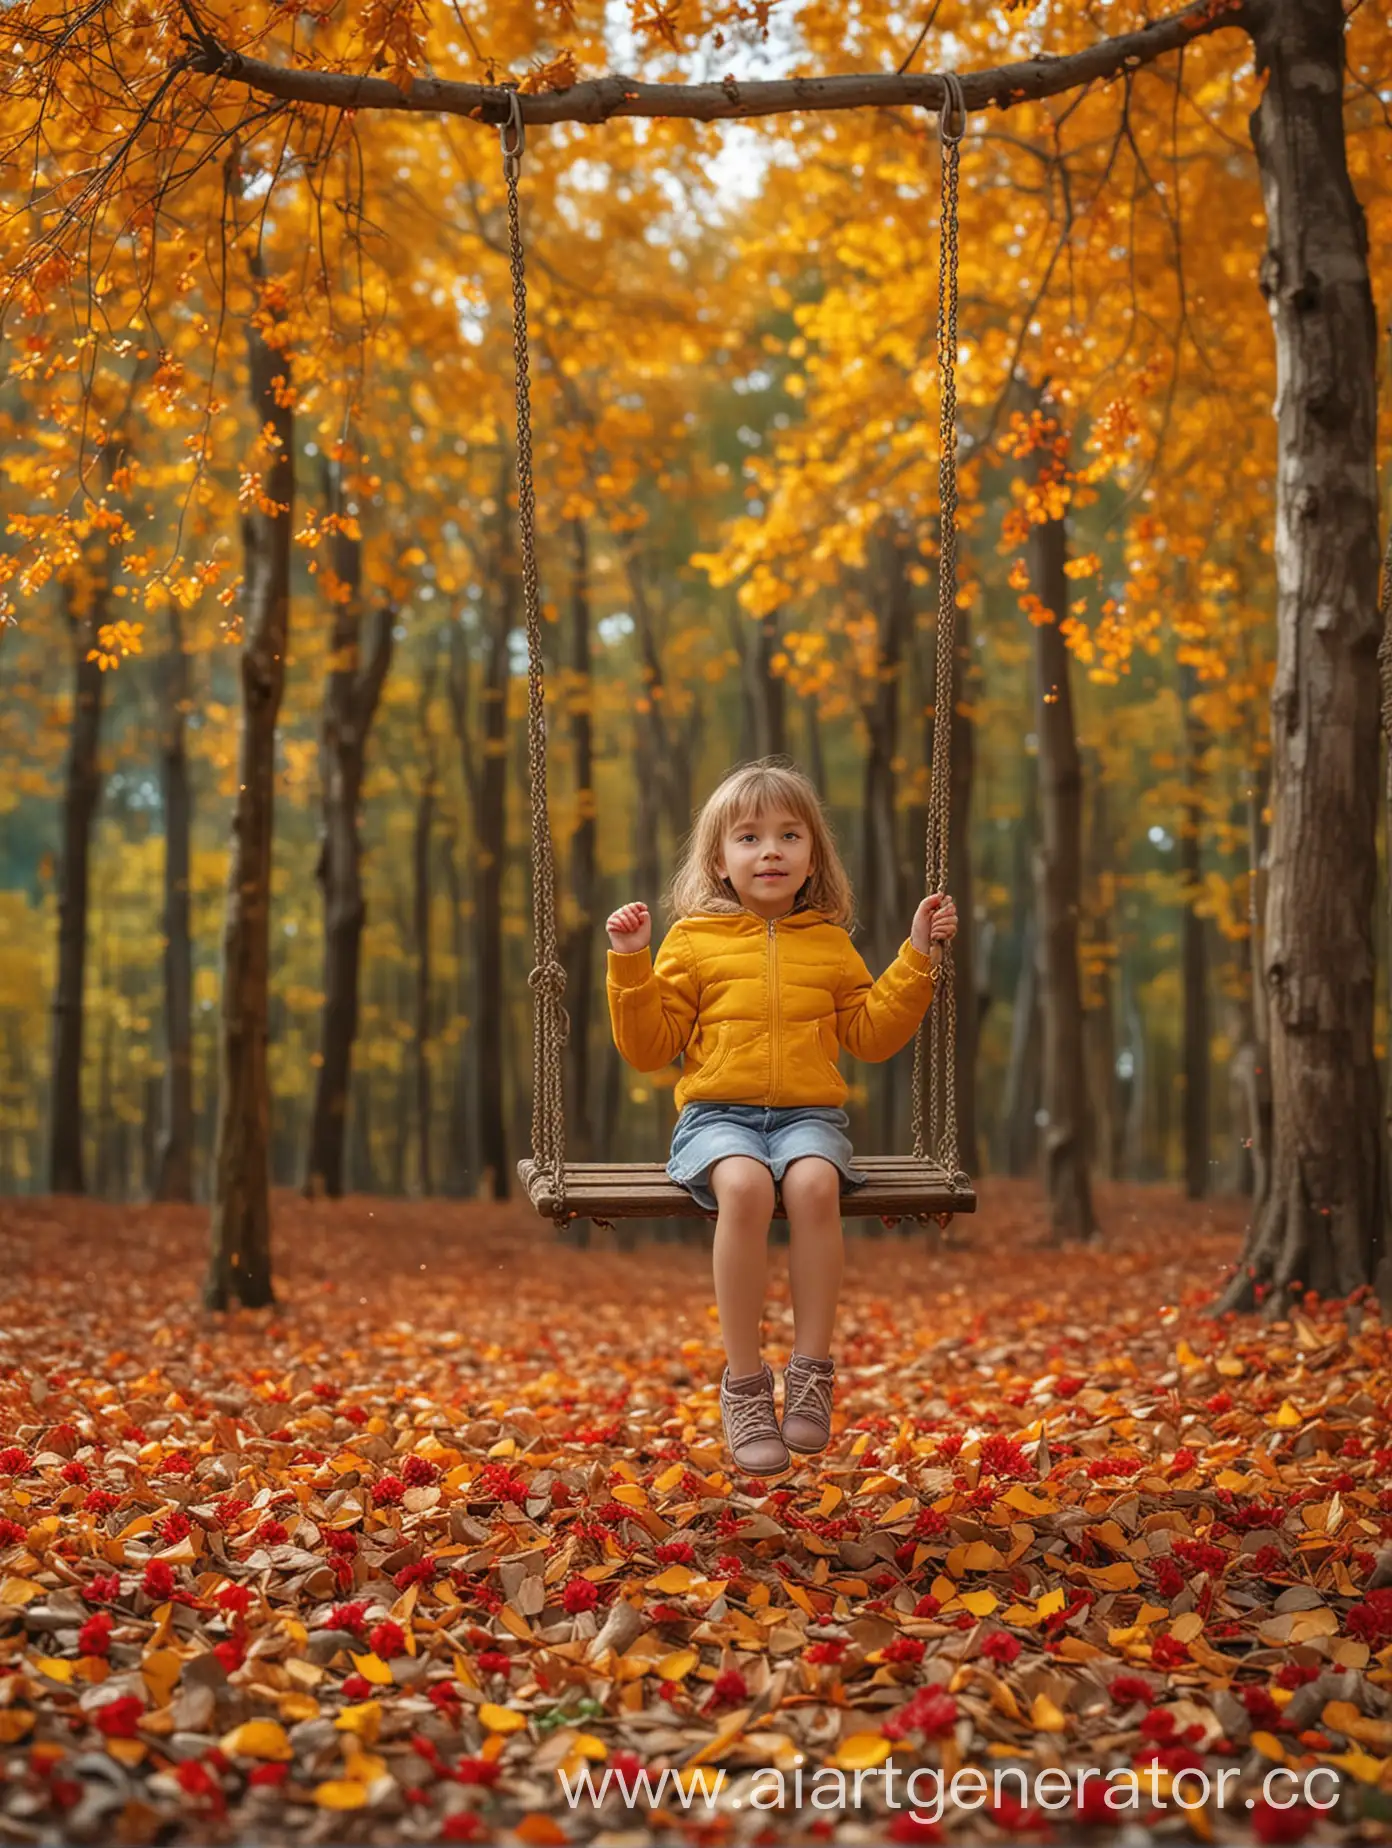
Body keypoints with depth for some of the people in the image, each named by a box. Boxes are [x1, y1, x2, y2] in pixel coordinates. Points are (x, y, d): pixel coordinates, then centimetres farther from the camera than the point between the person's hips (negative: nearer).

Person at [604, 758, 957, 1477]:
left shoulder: (830, 943, 18)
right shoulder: (692, 940, 11)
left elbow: (873, 1033, 15)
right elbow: (648, 1047, 9)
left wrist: (917, 957, 11)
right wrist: (630, 965, -2)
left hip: (808, 1113, 2)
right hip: (718, 1112, -1)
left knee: (814, 1183, -34)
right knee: (744, 1186, -36)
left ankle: (811, 1371, -27)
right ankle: (744, 1384, -29)